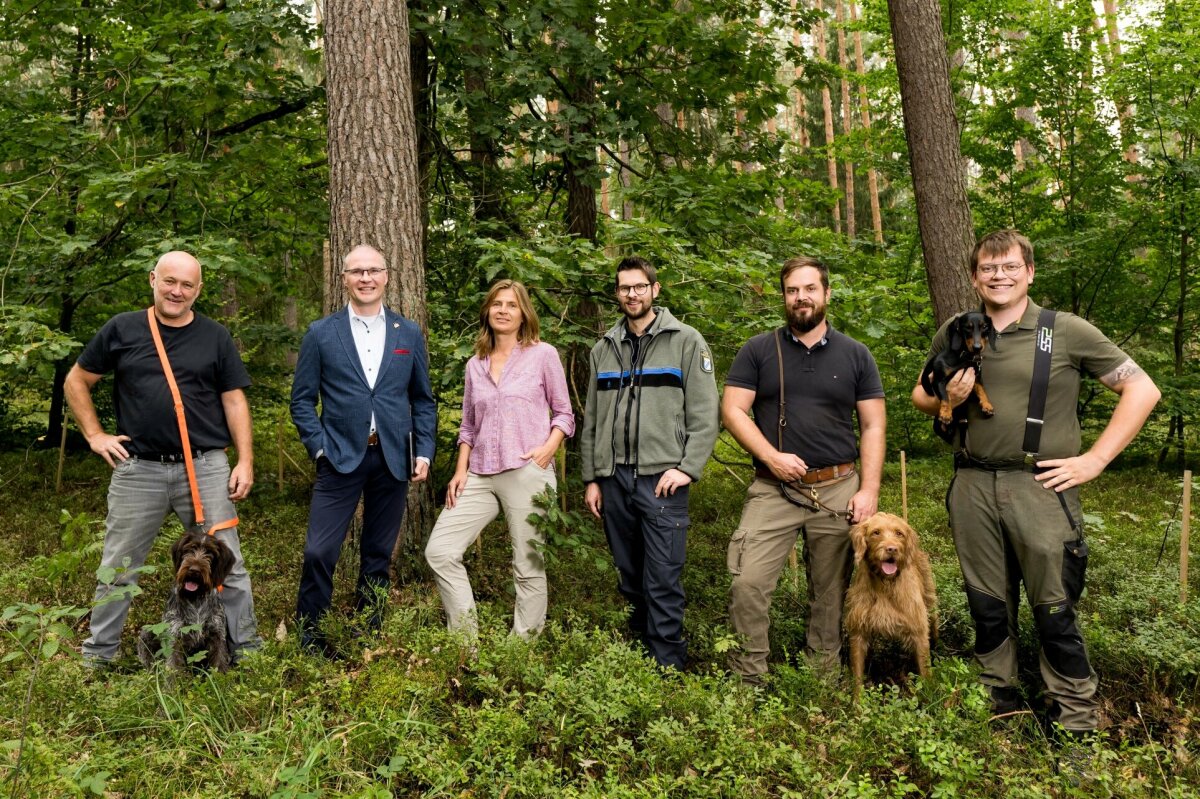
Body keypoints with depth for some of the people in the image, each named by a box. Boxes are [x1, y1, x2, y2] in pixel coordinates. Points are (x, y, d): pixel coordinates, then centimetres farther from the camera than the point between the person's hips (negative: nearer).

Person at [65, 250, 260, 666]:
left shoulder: (216, 337, 5)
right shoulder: (122, 329, 4)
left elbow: (234, 400, 5)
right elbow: (76, 382, 13)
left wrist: (245, 461, -2)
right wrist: (95, 435, 4)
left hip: (206, 468, 0)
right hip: (138, 469, 1)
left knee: (228, 564, 4)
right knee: (117, 567, 12)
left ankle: (247, 647, 16)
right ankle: (97, 655, 29)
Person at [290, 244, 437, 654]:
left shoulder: (409, 334, 8)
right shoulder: (320, 333, 2)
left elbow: (423, 400, 11)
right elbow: (302, 400, 4)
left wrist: (424, 451, 2)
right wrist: (319, 447, -7)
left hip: (393, 460, 2)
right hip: (341, 459, -2)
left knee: (378, 554, 10)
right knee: (319, 551, -6)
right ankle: (309, 638, 13)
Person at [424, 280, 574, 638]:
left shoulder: (543, 354, 2)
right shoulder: (475, 365, 14)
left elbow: (564, 413, 5)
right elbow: (468, 425, 18)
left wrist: (548, 449, -12)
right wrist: (461, 470, 6)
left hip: (526, 473, -4)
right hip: (480, 475, 5)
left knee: (528, 566, 1)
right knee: (439, 551, -4)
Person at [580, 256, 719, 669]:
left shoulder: (686, 341, 2)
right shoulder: (604, 348, 15)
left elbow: (704, 414, -4)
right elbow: (591, 420, 15)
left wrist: (688, 467, -13)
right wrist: (591, 478, 11)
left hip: (662, 479, -4)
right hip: (613, 480, 5)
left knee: (663, 581, -5)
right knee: (629, 576, 13)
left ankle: (668, 665, 5)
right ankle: (638, 647, 27)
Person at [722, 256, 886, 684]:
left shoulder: (855, 355, 8)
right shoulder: (758, 351, 5)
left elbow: (873, 427, 7)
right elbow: (733, 410, 0)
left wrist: (869, 490, -3)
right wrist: (772, 457, -13)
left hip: (838, 489, 1)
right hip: (773, 488, -1)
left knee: (831, 592, 9)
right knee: (748, 582, -11)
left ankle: (824, 674, 24)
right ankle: (748, 676, 3)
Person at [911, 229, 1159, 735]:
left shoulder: (1067, 331, -3)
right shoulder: (954, 333, 7)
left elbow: (1142, 390, -1)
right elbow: (920, 395, 19)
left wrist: (1095, 459, -6)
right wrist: (947, 399, -4)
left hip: (1041, 487, -3)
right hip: (973, 487, 3)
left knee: (1054, 611, 2)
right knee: (987, 607, 14)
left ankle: (1078, 724, 19)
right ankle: (998, 705, 30)